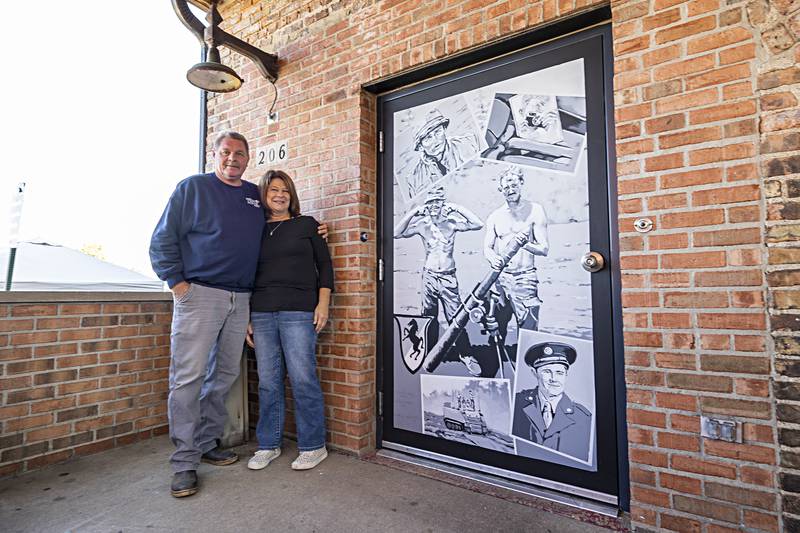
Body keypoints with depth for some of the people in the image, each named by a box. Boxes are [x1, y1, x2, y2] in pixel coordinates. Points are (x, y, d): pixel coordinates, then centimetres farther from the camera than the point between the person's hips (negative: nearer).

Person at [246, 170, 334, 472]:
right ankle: (268, 445, 22)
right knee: (268, 381, 6)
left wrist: (323, 303, -3)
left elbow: (324, 264, 7)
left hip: (298, 312, -3)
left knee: (303, 378, -3)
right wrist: (246, 317, 11)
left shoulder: (306, 225, 9)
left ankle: (313, 446, 12)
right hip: (261, 313, 3)